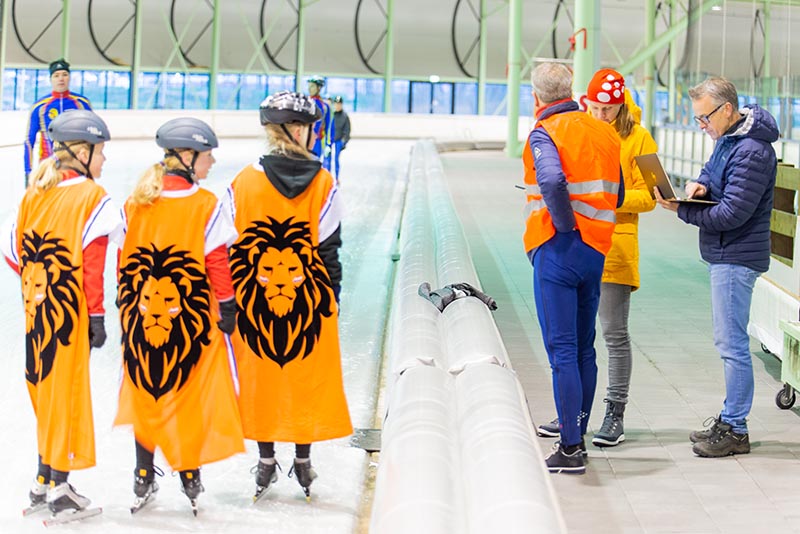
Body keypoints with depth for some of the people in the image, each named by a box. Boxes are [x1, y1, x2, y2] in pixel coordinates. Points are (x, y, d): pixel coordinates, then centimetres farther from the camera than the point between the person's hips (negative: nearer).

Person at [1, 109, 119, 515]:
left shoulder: (35, 192, 8)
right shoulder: (92, 196, -11)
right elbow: (93, 263, -15)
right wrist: (96, 316, -11)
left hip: (36, 304, 6)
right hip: (69, 310, -6)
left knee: (47, 389, 15)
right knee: (67, 391, 2)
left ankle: (44, 481, 21)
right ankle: (59, 487, 7)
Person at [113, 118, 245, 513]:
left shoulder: (136, 202, 0)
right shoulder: (205, 204, -10)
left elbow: (123, 257, 5)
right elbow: (217, 260, -9)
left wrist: (125, 302, 14)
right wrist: (226, 306, -1)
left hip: (143, 315, 3)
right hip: (192, 318, -3)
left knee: (146, 394, 14)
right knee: (192, 395, 9)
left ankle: (144, 479, 18)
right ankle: (190, 477, 15)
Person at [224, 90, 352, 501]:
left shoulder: (243, 183, -5)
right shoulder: (323, 183, -5)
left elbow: (232, 251, -3)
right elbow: (328, 248, -4)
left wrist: (231, 298, 6)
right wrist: (330, 298, 5)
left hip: (256, 300, 0)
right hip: (309, 300, 0)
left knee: (261, 374, 10)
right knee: (308, 376, 11)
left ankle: (266, 460, 15)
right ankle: (303, 460, 17)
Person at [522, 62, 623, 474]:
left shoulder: (544, 134, -10)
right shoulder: (604, 133, 11)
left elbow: (552, 180, -29)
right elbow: (617, 196, 13)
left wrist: (565, 225, -18)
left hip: (556, 250, -7)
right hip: (597, 251, 7)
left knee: (562, 351, -4)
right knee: (584, 349, 15)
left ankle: (570, 449, -3)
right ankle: (577, 434, 23)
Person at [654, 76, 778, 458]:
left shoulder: (752, 152, -21)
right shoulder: (728, 138, 10)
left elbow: (731, 214, -23)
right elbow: (713, 171, 23)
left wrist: (681, 210, -17)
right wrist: (701, 184, -1)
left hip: (736, 258, -10)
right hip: (723, 254, 10)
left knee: (731, 344, -5)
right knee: (728, 342, 15)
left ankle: (735, 430, 2)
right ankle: (729, 420, 24)